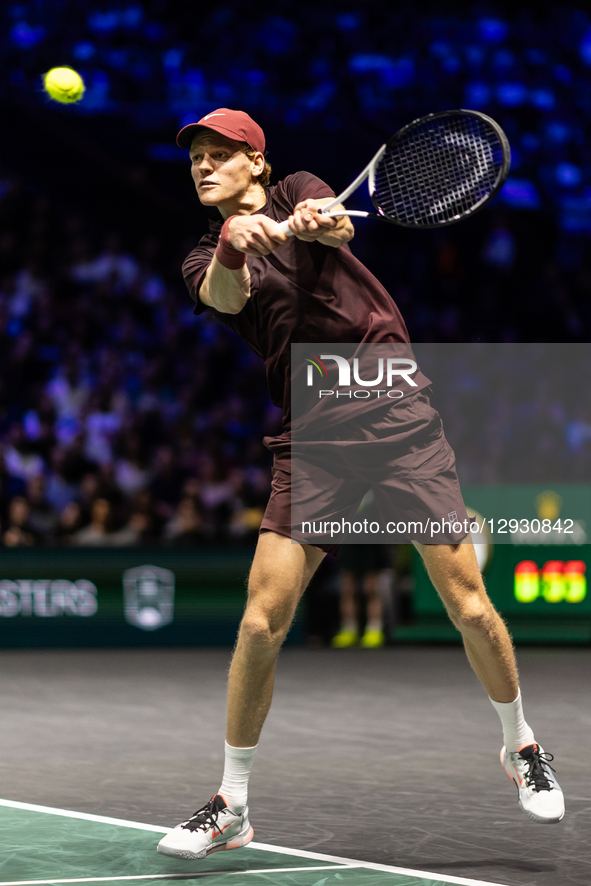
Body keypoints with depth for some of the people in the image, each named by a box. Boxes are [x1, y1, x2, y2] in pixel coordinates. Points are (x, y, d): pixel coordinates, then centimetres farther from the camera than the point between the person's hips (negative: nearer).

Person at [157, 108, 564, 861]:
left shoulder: (298, 190, 9)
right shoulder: (204, 263, 10)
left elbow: (335, 224, -15)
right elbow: (227, 296, -15)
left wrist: (314, 223, -40)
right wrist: (232, 245, -38)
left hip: (394, 409, -1)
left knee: (469, 607, -5)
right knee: (261, 622, -9)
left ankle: (521, 749, 20)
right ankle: (230, 807, 4)